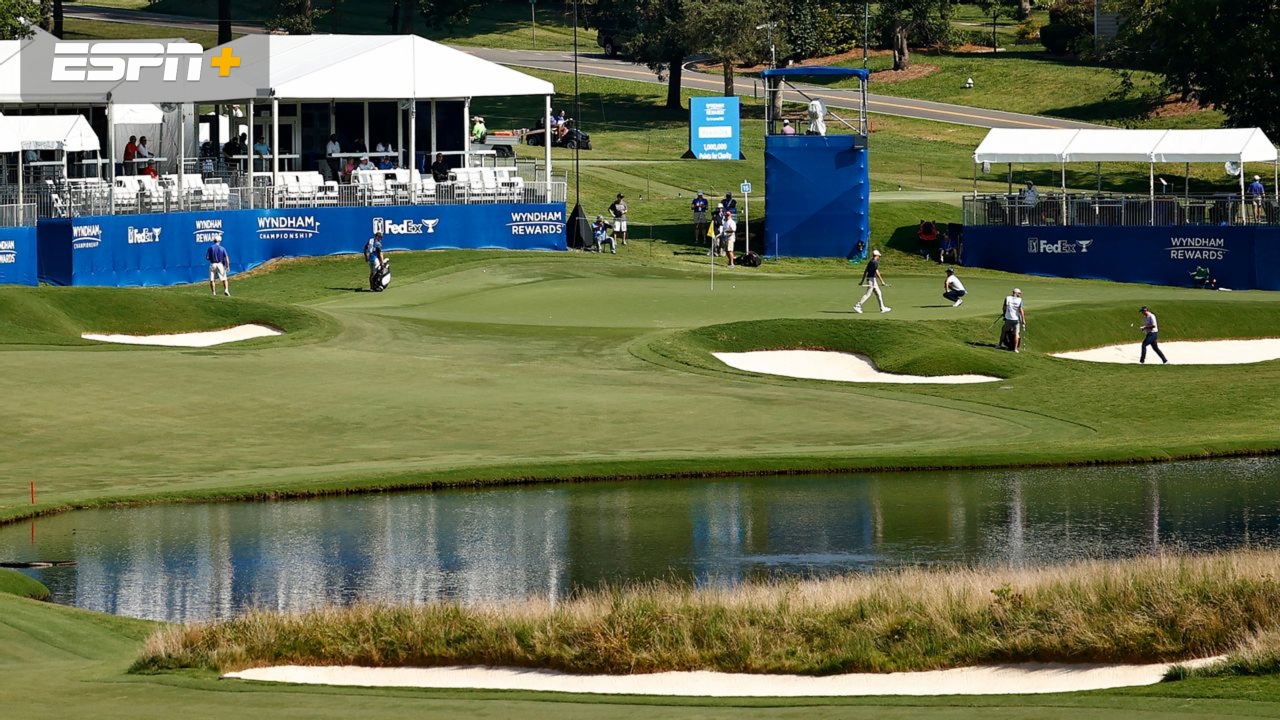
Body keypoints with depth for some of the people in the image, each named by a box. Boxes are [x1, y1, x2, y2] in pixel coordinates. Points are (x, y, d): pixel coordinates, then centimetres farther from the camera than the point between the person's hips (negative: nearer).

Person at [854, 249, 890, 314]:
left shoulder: (870, 262, 14)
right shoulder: (875, 262, -13)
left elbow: (865, 271, 16)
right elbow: (877, 272, -19)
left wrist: (862, 280, 19)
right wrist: (882, 281, -16)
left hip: (868, 278, 10)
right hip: (872, 279, -10)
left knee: (878, 293, 13)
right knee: (868, 294, -9)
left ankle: (882, 308, 17)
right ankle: (858, 306, -11)